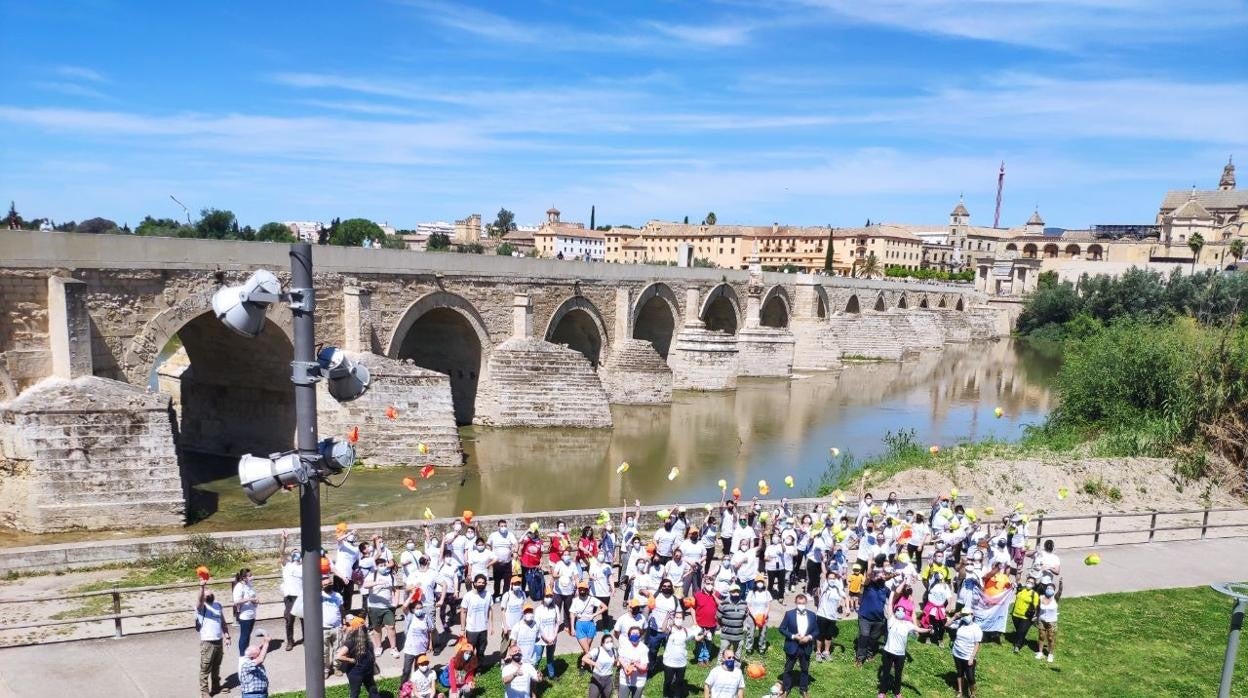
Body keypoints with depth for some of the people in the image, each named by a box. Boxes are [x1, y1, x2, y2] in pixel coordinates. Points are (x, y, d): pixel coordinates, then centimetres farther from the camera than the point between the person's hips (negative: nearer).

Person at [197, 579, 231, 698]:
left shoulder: (218, 605, 9)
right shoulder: (201, 607, -10)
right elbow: (200, 600, -34)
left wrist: (227, 636, 12)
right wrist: (202, 587, -51)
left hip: (219, 641, 6)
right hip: (207, 642, -6)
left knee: (216, 666, 19)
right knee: (205, 668, 2)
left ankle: (216, 686, 33)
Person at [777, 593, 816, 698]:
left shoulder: (812, 615, 0)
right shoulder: (789, 614, -8)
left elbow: (815, 630, 5)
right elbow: (782, 629, -6)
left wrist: (809, 637, -14)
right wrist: (793, 636, -17)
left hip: (806, 647, 2)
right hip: (792, 647, -2)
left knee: (805, 669, 13)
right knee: (788, 669, 9)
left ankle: (804, 689, 28)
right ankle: (786, 689, 23)